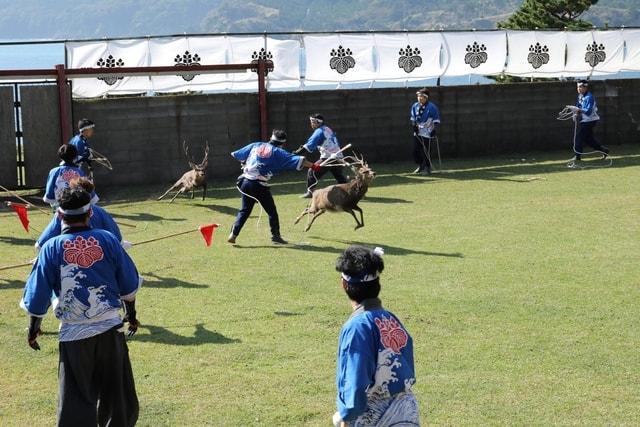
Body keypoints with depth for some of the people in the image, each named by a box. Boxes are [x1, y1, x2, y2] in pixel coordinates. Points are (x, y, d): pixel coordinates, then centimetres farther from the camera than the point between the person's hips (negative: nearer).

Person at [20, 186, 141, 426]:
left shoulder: (52, 248, -6)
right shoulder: (108, 240, -2)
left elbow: (37, 296, -1)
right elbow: (129, 285, 5)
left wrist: (34, 327, 15)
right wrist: (131, 314, 21)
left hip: (74, 334, -1)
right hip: (111, 328, 2)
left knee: (76, 400, 6)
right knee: (116, 393, 16)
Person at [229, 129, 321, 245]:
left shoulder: (255, 145, 12)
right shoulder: (277, 152, 1)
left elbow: (236, 155, 19)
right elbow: (297, 160, -7)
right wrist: (313, 166, -6)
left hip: (246, 182, 4)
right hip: (260, 186, -4)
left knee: (245, 210, 14)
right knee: (271, 211, 10)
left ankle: (233, 234, 4)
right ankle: (275, 235, 13)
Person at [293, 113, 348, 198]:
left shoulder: (319, 131, -8)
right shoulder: (328, 129, 18)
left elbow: (310, 145, -17)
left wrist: (297, 152, -21)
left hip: (328, 158, -8)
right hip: (338, 156, 8)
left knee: (312, 172, 0)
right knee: (339, 176, 22)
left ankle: (309, 191, -1)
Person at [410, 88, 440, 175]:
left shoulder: (432, 107, -10)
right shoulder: (415, 106, 7)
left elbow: (436, 120, -8)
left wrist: (435, 129, -17)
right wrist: (414, 124, 0)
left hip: (427, 133, -6)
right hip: (417, 132, 6)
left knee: (425, 151, -8)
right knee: (416, 150, 8)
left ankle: (427, 168, 7)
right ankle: (420, 166, 27)